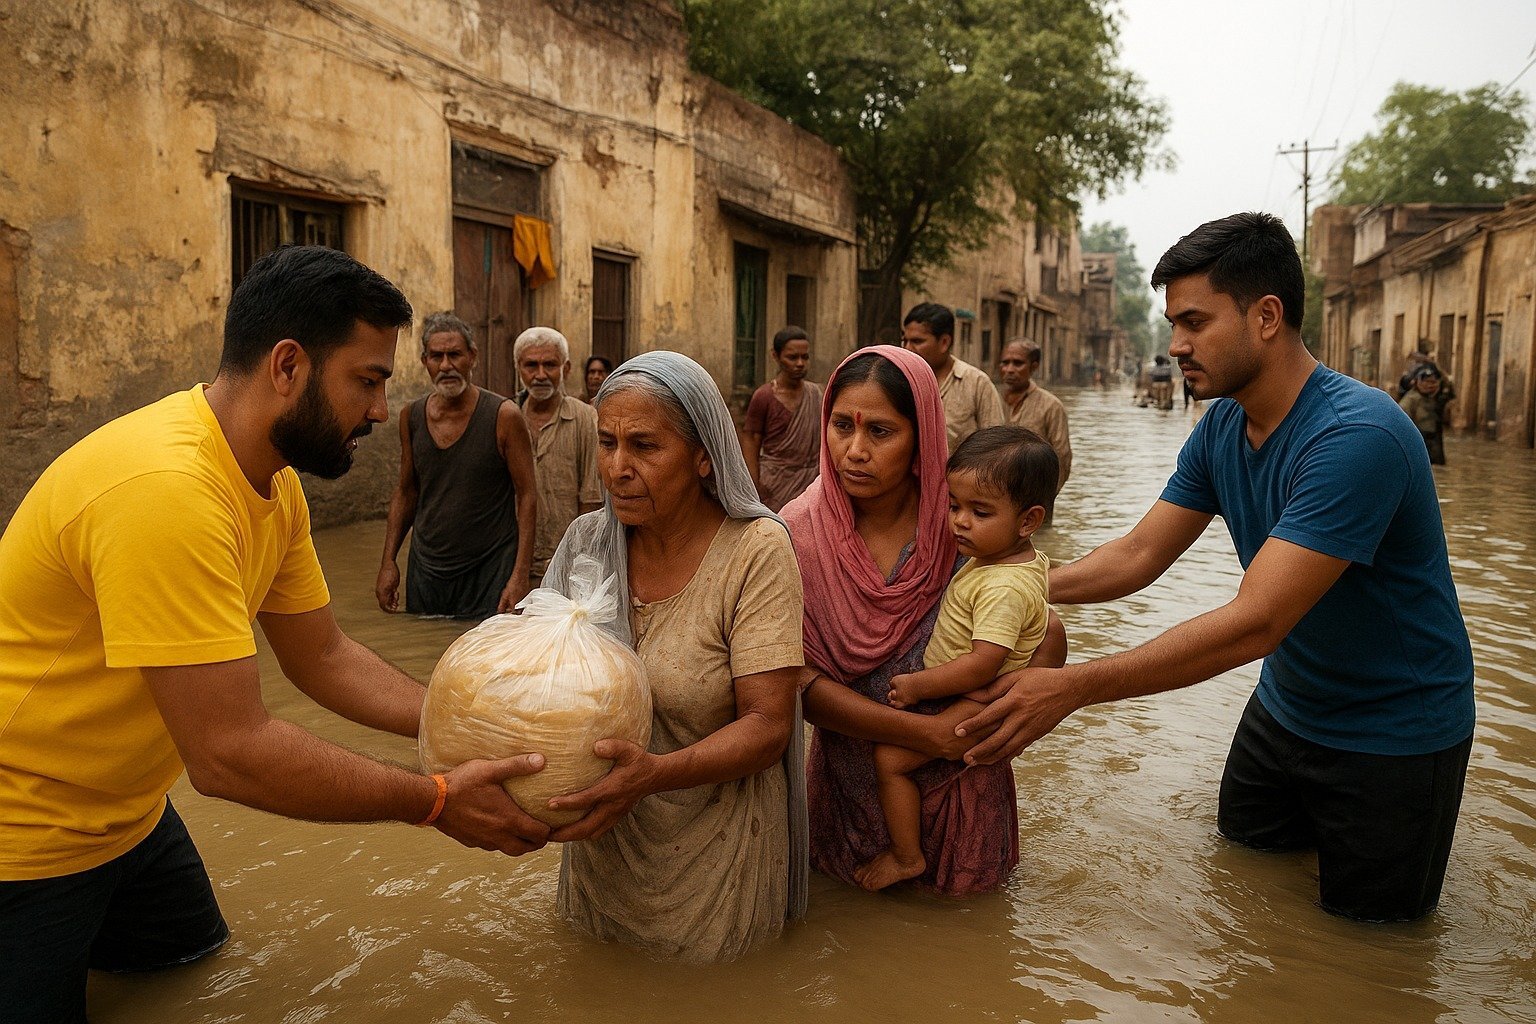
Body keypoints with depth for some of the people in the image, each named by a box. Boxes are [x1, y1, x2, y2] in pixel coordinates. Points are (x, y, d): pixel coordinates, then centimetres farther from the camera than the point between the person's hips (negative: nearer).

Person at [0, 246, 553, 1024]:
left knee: (197, 954, 21)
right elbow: (231, 754, -34)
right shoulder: (166, 489, -34)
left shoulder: (275, 485, -4)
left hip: (128, 812, 8)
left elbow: (324, 658, 2)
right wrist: (435, 801, -26)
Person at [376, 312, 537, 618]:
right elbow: (405, 492, 13)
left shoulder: (504, 417, -10)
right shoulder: (411, 417, 3)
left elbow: (527, 497, -9)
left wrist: (520, 577, -16)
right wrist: (388, 561, 6)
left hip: (489, 573, -4)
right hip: (425, 570, 4)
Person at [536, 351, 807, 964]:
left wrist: (655, 773, -39)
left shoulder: (756, 551, -20)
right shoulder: (586, 541, -6)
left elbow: (768, 725, -23)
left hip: (714, 847, -4)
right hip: (603, 841, 5)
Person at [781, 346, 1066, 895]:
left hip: (961, 785, 0)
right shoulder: (800, 532, -18)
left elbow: (1049, 636, -8)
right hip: (849, 782, 0)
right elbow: (801, 680, -19)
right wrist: (928, 734, -29)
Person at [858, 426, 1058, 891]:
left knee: (890, 757, -14)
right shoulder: (1027, 556, -1)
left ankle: (906, 857, 2)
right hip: (970, 692, 11)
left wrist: (917, 686, -25)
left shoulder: (1004, 588, -31)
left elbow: (982, 666, -34)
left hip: (977, 704, -11)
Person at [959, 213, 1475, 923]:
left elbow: (1255, 622, -39)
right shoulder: (1221, 426, -6)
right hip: (1287, 701, 7)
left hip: (1394, 728, -7)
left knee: (1365, 923, 12)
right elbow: (1138, 555, -3)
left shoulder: (1355, 437, -34)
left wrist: (1073, 687, -41)